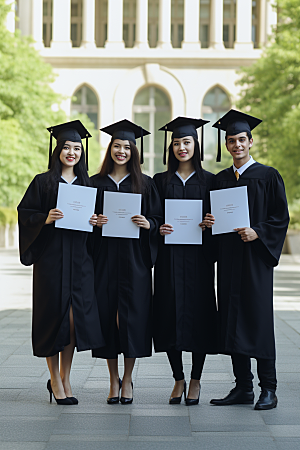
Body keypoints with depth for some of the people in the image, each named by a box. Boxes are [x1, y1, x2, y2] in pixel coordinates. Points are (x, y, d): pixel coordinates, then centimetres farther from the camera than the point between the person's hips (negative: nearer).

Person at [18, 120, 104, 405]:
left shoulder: (86, 184, 13)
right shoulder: (43, 182, 2)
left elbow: (95, 215, 18)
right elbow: (24, 213, -2)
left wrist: (95, 221, -3)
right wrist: (45, 219, -18)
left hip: (79, 259, 3)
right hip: (51, 257, -3)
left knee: (74, 317, 1)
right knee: (54, 315, -1)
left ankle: (64, 379, 15)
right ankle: (55, 380, 11)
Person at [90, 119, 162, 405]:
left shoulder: (145, 184, 7)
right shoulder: (96, 183, 9)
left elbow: (158, 220, 6)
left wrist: (148, 223, -14)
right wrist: (94, 222, -10)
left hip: (135, 259, -1)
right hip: (104, 257, 1)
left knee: (131, 315, -4)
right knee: (107, 313, 0)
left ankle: (127, 379, 9)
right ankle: (114, 380, 13)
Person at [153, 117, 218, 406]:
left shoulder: (208, 181, 7)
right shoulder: (161, 181, 10)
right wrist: (158, 229, -11)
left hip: (198, 256, -1)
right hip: (169, 257, 1)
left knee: (198, 314, -1)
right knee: (170, 315, 0)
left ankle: (195, 381, 11)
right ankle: (178, 379, 14)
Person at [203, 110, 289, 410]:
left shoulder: (268, 177, 0)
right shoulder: (220, 180, 14)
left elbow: (281, 217, -4)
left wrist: (257, 232, -18)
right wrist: (208, 222, -4)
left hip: (255, 256, -5)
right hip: (228, 258, 5)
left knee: (258, 317, -7)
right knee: (232, 320, 4)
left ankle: (268, 389, 0)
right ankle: (243, 387, 12)